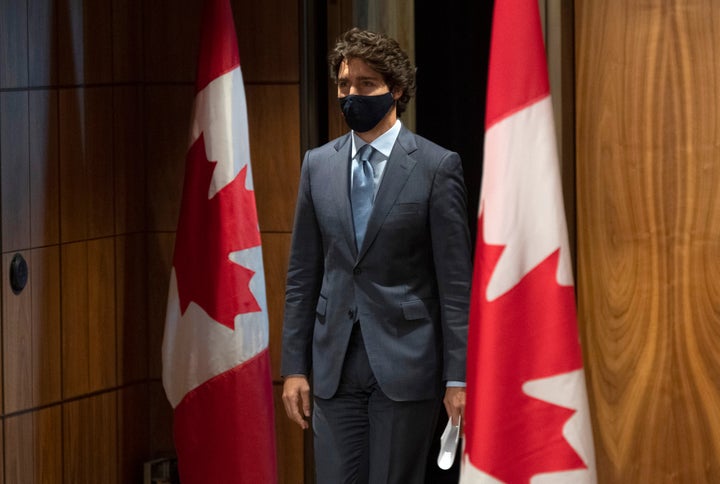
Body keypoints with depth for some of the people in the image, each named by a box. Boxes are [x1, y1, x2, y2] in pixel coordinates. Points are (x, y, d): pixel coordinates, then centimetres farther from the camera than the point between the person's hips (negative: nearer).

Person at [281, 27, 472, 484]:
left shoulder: (437, 166, -4)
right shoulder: (318, 164, 9)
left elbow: (456, 280, -5)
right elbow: (302, 275, 11)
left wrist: (458, 377, -9)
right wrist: (294, 367, 6)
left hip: (405, 365, -4)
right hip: (336, 367, 4)